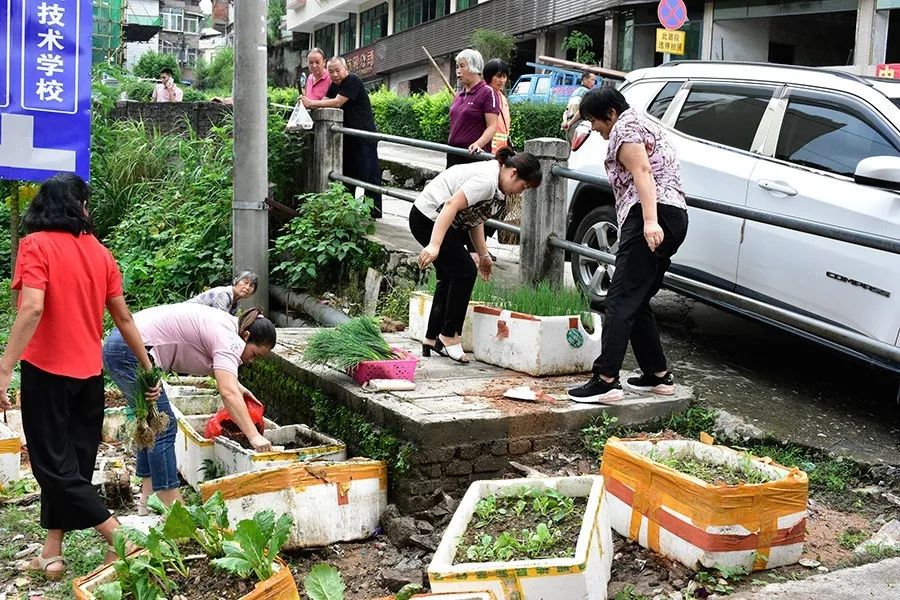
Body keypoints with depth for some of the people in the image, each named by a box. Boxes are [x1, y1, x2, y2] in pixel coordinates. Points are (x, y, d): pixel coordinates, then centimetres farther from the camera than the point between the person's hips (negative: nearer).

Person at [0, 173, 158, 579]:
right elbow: (123, 318, 9)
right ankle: (51, 553, 19)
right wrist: (148, 368, 17)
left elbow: (33, 308, -23)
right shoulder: (99, 251, 6)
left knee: (54, 465, 2)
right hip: (89, 373, 6)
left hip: (46, 370, -5)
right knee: (71, 462, 14)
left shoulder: (36, 245, -9)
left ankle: (120, 537, -5)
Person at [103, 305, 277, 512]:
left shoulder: (226, 324, 12)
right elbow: (228, 394, -29)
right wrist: (254, 436, -33)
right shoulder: (227, 339, -17)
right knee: (162, 427, -8)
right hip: (129, 352, -11)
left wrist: (236, 385, 22)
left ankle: (148, 498, 22)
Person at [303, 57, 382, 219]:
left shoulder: (352, 80, -15)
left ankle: (374, 212, -6)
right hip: (348, 137, 10)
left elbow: (337, 102, -21)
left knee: (369, 174, -8)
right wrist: (309, 105, -11)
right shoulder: (335, 84, 14)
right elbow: (325, 102, 9)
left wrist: (311, 103, -16)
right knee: (348, 172, 14)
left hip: (365, 136, -10)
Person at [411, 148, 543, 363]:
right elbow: (451, 205, -30)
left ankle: (431, 341, 19)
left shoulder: (495, 185, 10)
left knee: (450, 277, 12)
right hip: (429, 219, -11)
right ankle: (449, 336, -1)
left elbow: (475, 217, 17)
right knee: (464, 272, -10)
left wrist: (483, 254, 17)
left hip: (438, 220, 11)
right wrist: (434, 245, -33)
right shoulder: (486, 180, -23)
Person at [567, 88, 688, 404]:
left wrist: (649, 221, -29)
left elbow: (642, 172, -18)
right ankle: (659, 375, 16)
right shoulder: (644, 124, 30)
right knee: (638, 303, 14)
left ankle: (606, 380, -20)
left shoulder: (625, 128, -2)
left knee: (621, 302, -15)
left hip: (648, 221, -10)